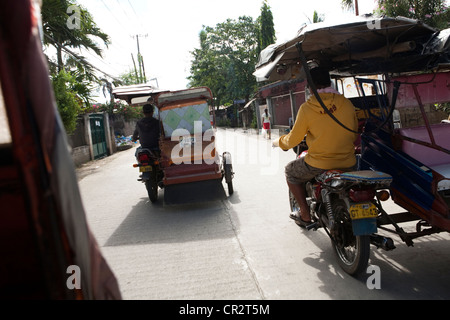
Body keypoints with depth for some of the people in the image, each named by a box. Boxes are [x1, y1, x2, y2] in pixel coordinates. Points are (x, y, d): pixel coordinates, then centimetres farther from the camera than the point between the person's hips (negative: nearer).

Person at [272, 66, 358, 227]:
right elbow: (354, 134, 12)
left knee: (290, 170, 24)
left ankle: (305, 214, 21)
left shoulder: (307, 108, -10)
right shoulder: (347, 104, 0)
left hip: (319, 166, -4)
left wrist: (278, 142, 20)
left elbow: (293, 140, -2)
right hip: (348, 165, 4)